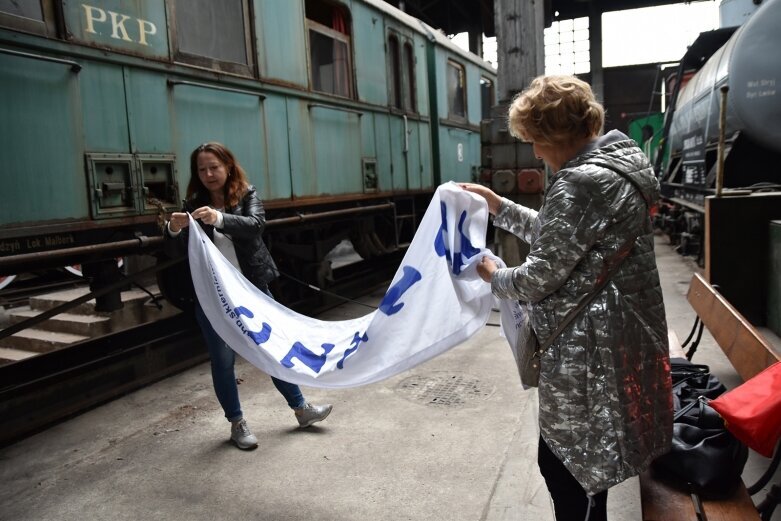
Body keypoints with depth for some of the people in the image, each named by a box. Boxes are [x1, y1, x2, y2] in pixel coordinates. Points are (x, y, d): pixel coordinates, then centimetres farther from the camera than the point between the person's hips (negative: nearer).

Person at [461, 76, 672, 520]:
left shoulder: (582, 183, -23)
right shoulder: (617, 164, 10)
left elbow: (540, 276, -19)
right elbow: (557, 233, 17)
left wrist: (495, 276, 1)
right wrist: (498, 205, 17)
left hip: (589, 347, -10)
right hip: (618, 335, 10)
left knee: (563, 464, 8)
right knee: (583, 460, 25)